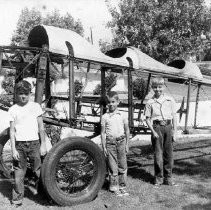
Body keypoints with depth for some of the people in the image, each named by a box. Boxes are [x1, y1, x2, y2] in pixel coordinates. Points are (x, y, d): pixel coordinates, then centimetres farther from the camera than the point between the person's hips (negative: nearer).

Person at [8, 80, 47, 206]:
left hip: (34, 143, 0)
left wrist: (43, 144, 2)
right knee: (19, 173, 2)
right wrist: (13, 149, -3)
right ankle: (17, 198, 14)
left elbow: (41, 127, 5)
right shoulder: (13, 109, 4)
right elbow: (12, 130, 3)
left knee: (39, 171, 3)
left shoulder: (36, 106, 3)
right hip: (19, 145, 0)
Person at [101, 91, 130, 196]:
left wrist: (127, 144, 7)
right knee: (112, 167, 3)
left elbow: (127, 130, 10)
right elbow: (103, 133, 1)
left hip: (121, 141, 1)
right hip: (110, 143, -1)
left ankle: (122, 186, 20)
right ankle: (114, 187, 16)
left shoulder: (122, 116, 4)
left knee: (123, 166, 7)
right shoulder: (105, 117, 0)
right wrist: (104, 147, -2)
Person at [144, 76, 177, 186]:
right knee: (158, 154, 2)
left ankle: (168, 177, 19)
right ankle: (158, 177, 16)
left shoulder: (170, 100, 5)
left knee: (168, 153, 6)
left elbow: (174, 116, 7)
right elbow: (147, 119, 3)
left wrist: (174, 131, 3)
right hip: (157, 127, -1)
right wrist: (153, 131, -8)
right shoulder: (150, 102, 2)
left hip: (168, 126, 1)